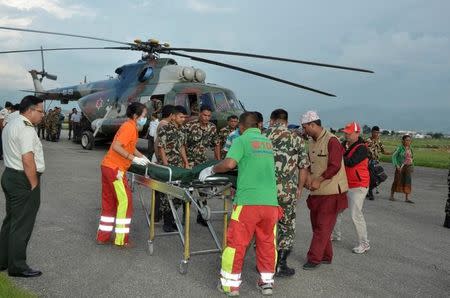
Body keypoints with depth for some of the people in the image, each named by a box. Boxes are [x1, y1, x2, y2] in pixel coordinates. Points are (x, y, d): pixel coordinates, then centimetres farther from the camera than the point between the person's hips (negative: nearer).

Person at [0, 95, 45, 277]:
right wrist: (34, 186, -17)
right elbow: (27, 160, -24)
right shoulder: (26, 129, -18)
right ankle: (17, 267, 8)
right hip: (23, 180, -10)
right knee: (22, 225, -1)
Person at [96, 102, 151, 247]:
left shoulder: (132, 127, 14)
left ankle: (103, 237, 21)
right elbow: (116, 146, -25)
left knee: (109, 202, 14)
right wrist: (134, 158, -26)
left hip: (108, 167, 10)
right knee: (125, 201, -3)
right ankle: (121, 239, 3)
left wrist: (143, 157, 19)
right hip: (114, 169, -10)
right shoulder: (129, 127, -15)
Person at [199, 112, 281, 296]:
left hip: (248, 201, -5)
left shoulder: (241, 140, -3)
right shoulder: (268, 142, 15)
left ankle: (231, 283, 15)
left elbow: (229, 164, -17)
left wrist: (211, 170, 0)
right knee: (267, 242, 15)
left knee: (237, 242, 6)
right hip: (270, 201, 5)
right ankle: (267, 281, 24)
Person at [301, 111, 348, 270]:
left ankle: (314, 258, 5)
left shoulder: (331, 141, -14)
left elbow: (335, 166, -21)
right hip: (316, 191, 8)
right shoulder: (311, 143, 10)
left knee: (323, 226, -2)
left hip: (331, 191, -8)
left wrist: (318, 180, -24)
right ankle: (326, 256, 26)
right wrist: (309, 177, -1)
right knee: (317, 224, 13)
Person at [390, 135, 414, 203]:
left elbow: (412, 157, 19)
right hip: (400, 167, -5)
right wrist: (396, 165, -17)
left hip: (408, 167, 5)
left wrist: (412, 166, 11)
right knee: (397, 181, 4)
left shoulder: (410, 148, 7)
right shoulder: (400, 148, -10)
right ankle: (391, 196, 18)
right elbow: (394, 156, -10)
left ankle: (407, 198, 0)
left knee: (408, 181, -3)